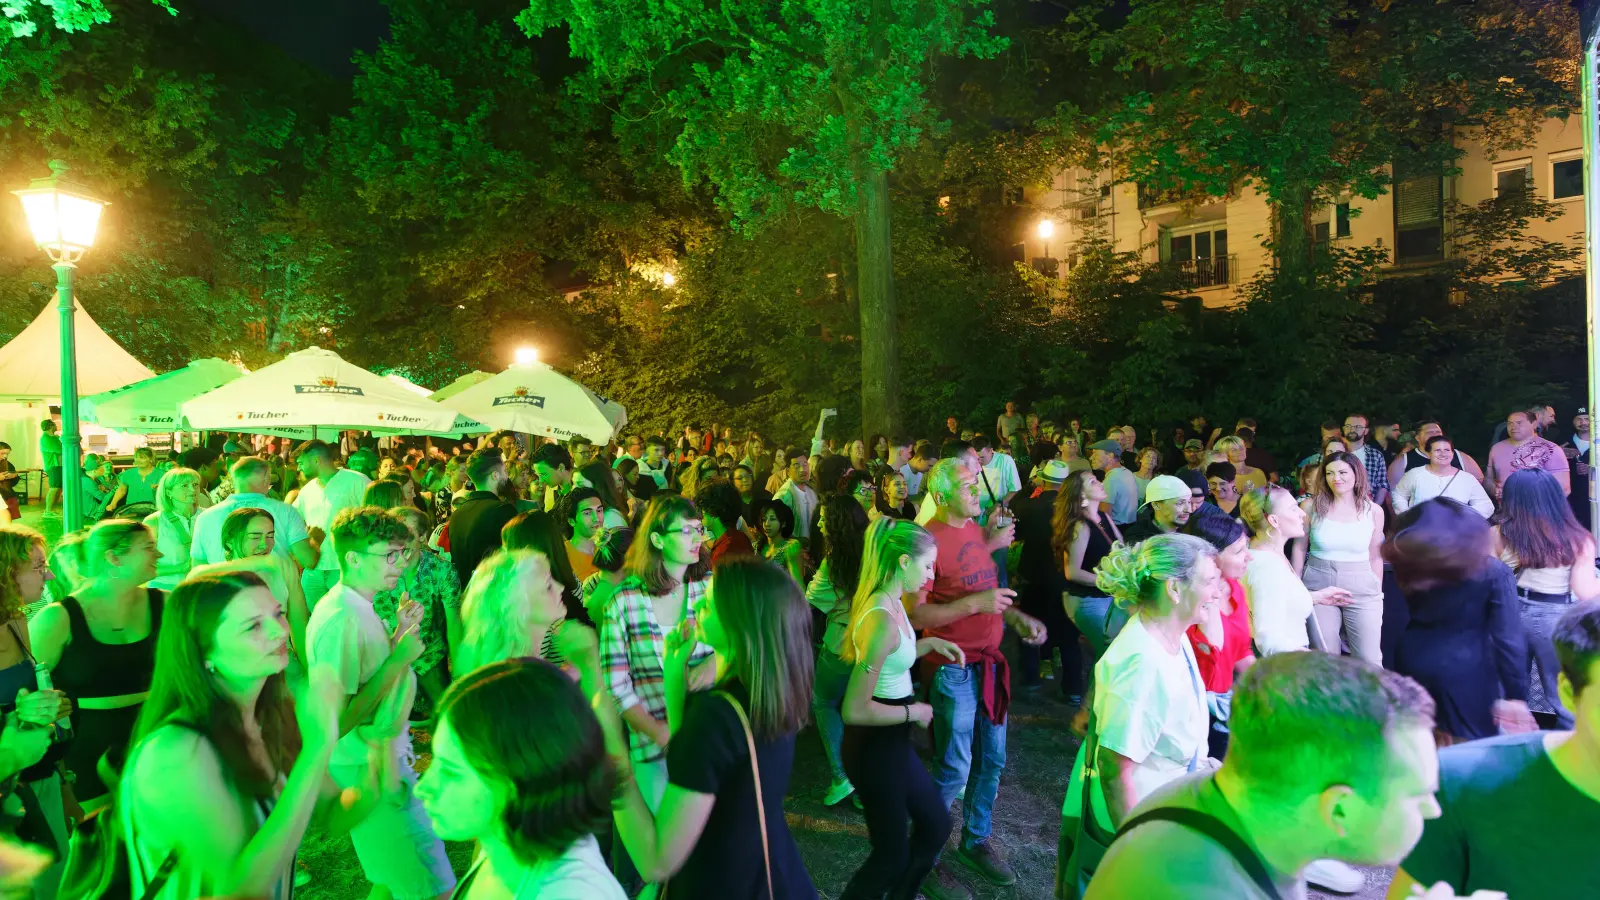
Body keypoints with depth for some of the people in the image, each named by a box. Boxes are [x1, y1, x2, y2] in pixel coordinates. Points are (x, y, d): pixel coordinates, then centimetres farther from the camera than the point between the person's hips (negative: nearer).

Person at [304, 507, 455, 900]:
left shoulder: (356, 607, 7)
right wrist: (398, 658, -25)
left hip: (385, 758, 10)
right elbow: (339, 721, -26)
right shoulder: (341, 620, -24)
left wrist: (398, 632, 3)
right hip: (370, 769, -10)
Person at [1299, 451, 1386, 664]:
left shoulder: (1374, 511, 0)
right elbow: (1299, 548, 3)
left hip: (1362, 588, 1)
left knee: (1369, 660, 0)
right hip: (1318, 586, -1)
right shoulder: (1311, 507, -4)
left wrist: (1379, 595, 10)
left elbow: (1375, 557, 8)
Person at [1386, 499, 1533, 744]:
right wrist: (1517, 695, -7)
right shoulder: (1494, 572, -10)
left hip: (1413, 664, 3)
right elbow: (1508, 638, -11)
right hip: (1465, 672, -3)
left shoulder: (1409, 566, -3)